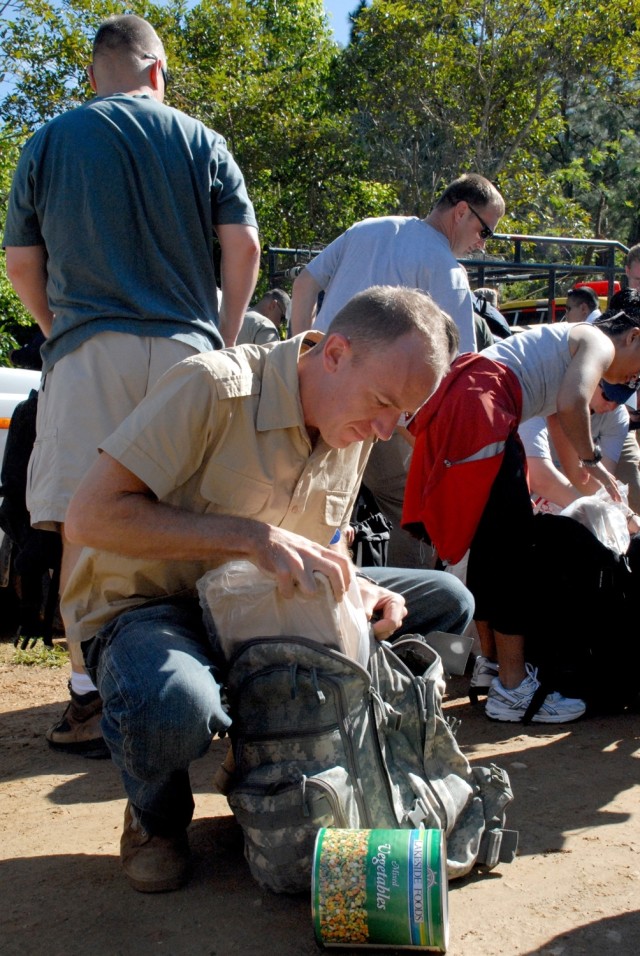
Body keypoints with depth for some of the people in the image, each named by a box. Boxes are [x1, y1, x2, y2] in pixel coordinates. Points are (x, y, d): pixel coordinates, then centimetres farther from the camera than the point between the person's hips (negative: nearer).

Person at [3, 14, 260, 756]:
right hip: (184, 347, 1)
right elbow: (243, 245, 3)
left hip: (87, 350, -1)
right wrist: (225, 333, 13)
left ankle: (91, 696, -4)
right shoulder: (200, 142, 10)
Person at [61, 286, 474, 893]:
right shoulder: (216, 387, -23)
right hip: (146, 606, -6)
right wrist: (254, 535, -33)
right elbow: (90, 515, -27)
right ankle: (157, 817, -2)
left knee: (446, 602, -2)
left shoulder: (355, 428, 0)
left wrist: (357, 592, -11)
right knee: (174, 706, -41)